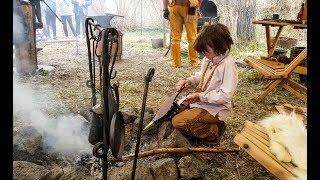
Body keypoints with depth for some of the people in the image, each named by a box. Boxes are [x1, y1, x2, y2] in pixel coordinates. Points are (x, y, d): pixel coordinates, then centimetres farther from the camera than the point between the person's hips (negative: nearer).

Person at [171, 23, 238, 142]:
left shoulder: (228, 64, -22)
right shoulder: (208, 58, 2)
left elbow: (225, 96, -24)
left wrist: (200, 96, -22)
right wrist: (189, 81, -1)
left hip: (214, 108, -9)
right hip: (199, 100, 9)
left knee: (178, 122, -18)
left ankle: (213, 132, -2)